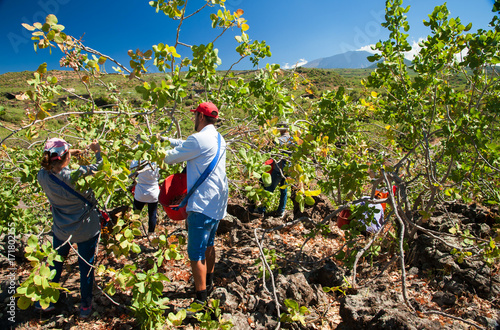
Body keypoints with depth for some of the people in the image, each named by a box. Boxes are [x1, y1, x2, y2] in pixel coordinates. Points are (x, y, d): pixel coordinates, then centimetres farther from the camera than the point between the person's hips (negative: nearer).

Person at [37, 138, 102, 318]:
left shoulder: (43, 176, -15)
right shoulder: (77, 175, -29)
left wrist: (70, 153, 8)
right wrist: (97, 150, 0)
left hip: (61, 230, 4)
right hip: (86, 230, -4)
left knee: (55, 263, 27)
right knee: (86, 266, 15)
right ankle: (85, 306, 32)